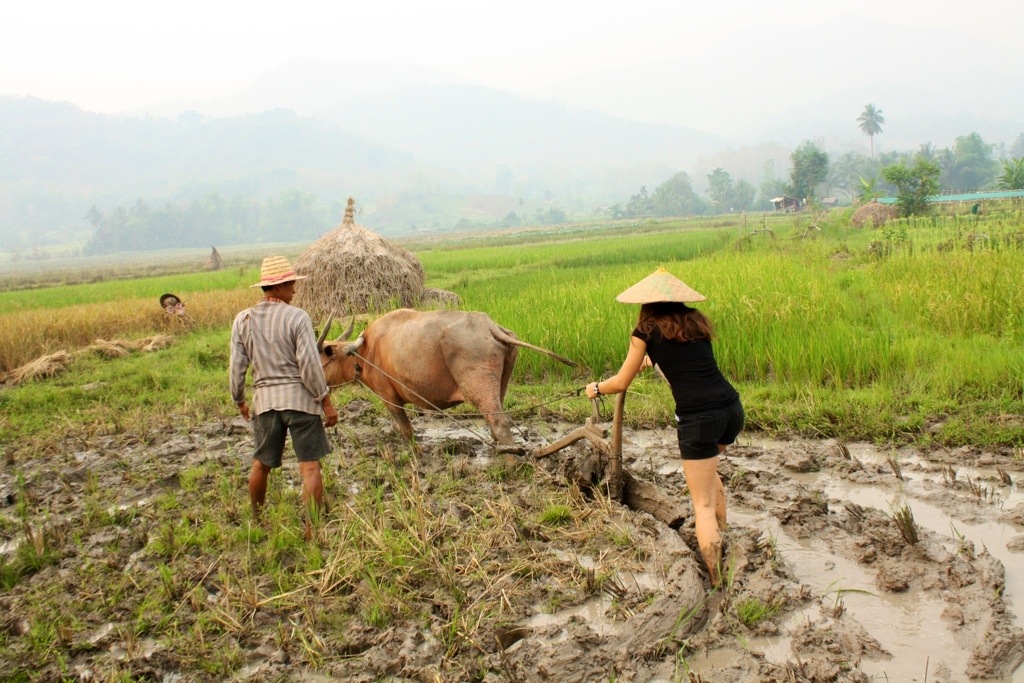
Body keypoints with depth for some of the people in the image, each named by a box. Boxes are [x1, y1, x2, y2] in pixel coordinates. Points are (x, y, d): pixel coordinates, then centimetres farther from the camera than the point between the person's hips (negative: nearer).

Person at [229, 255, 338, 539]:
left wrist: (239, 401, 19)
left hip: (264, 399, 5)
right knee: (310, 466, 0)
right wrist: (326, 402, -6)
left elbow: (237, 366, 6)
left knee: (261, 464, 19)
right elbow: (310, 364, -13)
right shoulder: (297, 317, -10)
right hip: (300, 398, -5)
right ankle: (312, 529, 0)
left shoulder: (243, 320, 3)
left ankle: (256, 523, 35)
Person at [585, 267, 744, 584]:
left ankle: (718, 582, -1)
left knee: (702, 504, 3)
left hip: (698, 417, -6)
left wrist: (596, 388, 32)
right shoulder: (696, 321, 17)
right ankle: (720, 537, 43)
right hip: (732, 408, 6)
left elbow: (621, 383, 13)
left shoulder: (647, 331, 4)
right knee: (708, 468, 34)